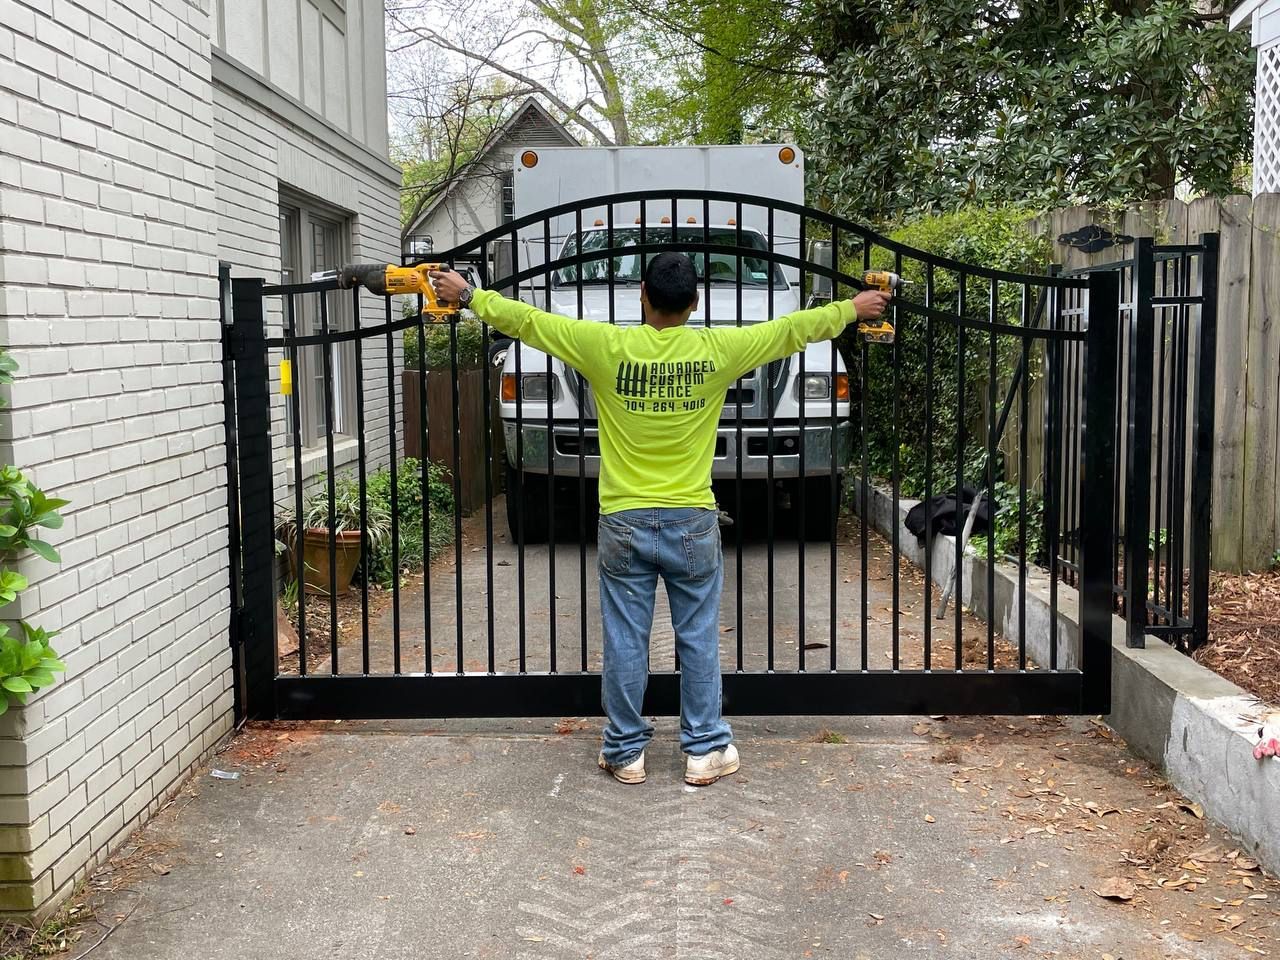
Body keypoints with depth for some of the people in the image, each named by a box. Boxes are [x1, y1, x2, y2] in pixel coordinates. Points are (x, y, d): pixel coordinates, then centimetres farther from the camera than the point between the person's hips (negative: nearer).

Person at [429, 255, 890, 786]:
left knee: (625, 641, 8)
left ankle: (625, 752, 17)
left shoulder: (607, 346, -8)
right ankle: (705, 750, 18)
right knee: (699, 639, 11)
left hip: (624, 523, 0)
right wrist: (854, 308, 24)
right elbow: (794, 329, 8)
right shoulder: (717, 348, -5)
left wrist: (468, 295, 17)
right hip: (693, 523, 1)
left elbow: (525, 320, 3)